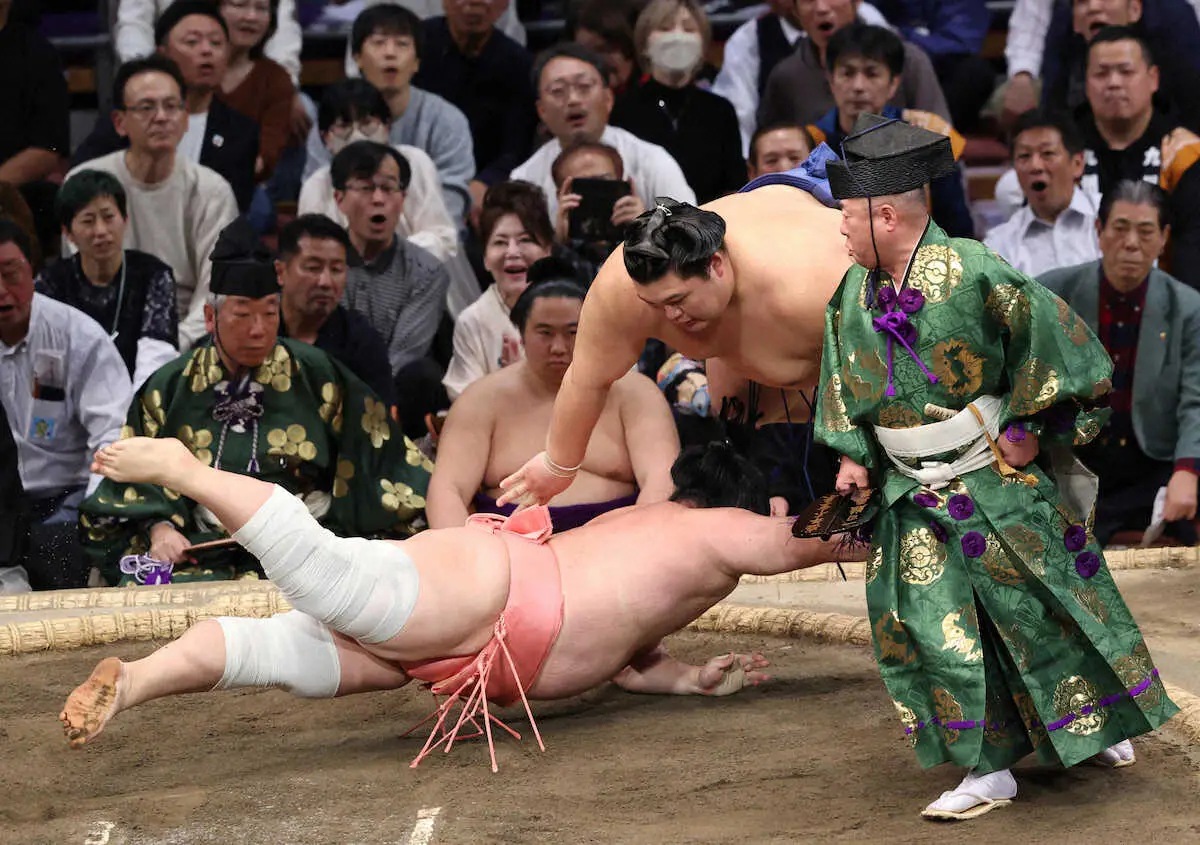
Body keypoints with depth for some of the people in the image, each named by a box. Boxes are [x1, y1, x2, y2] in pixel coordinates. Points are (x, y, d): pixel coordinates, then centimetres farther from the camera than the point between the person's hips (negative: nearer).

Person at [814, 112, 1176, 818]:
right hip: (914, 495, 5)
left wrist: (1029, 425, -11)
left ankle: (1106, 723, 27)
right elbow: (847, 387, 15)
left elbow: (1053, 337, -12)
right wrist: (855, 456, 5)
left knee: (1041, 607, 5)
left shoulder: (972, 274, -18)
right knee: (934, 623, -1)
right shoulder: (853, 295, 2)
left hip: (1000, 483, -5)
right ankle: (989, 771, 6)